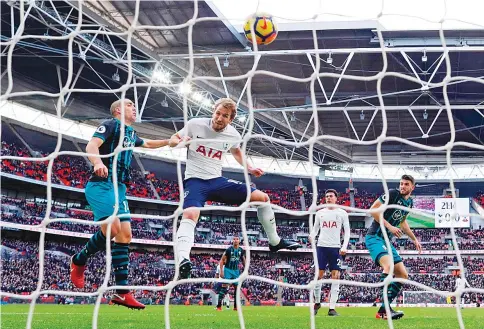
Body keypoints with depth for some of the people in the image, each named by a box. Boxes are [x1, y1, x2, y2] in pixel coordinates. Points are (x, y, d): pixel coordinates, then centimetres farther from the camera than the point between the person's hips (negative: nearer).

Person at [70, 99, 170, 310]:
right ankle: (79, 260, 2)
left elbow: (147, 144, 46)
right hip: (101, 185, -9)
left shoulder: (131, 133, 24)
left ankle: (122, 292, -2)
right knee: (112, 228, -25)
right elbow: (92, 145, -18)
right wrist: (98, 162, -38)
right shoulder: (111, 124, -1)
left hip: (119, 188, 9)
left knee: (125, 234, -1)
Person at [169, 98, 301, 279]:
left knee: (262, 197, 1)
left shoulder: (233, 135, 0)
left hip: (217, 180, 5)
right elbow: (172, 140, 2)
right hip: (195, 180, -5)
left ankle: (275, 242, 18)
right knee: (190, 214, -37)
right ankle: (183, 260, -51)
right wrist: (181, 142, -22)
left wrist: (250, 168, 11)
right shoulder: (195, 124, -11)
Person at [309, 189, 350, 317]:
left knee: (335, 276, -6)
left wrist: (344, 247, -9)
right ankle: (317, 302, 18)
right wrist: (312, 237, -11)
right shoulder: (320, 213, 10)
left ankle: (332, 308, -5)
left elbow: (347, 231, 4)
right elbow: (315, 229, 13)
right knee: (318, 274, 0)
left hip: (336, 247, -1)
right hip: (321, 246, 1)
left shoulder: (342, 213, 5)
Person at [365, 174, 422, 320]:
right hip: (374, 237, -9)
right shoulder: (392, 194, -11)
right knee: (389, 265, -33)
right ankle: (386, 309, -33)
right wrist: (389, 226, -20)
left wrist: (414, 239, 32)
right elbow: (373, 210, -16)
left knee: (403, 275, 6)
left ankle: (382, 310, 7)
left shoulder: (409, 202, 13)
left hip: (387, 241, 9)